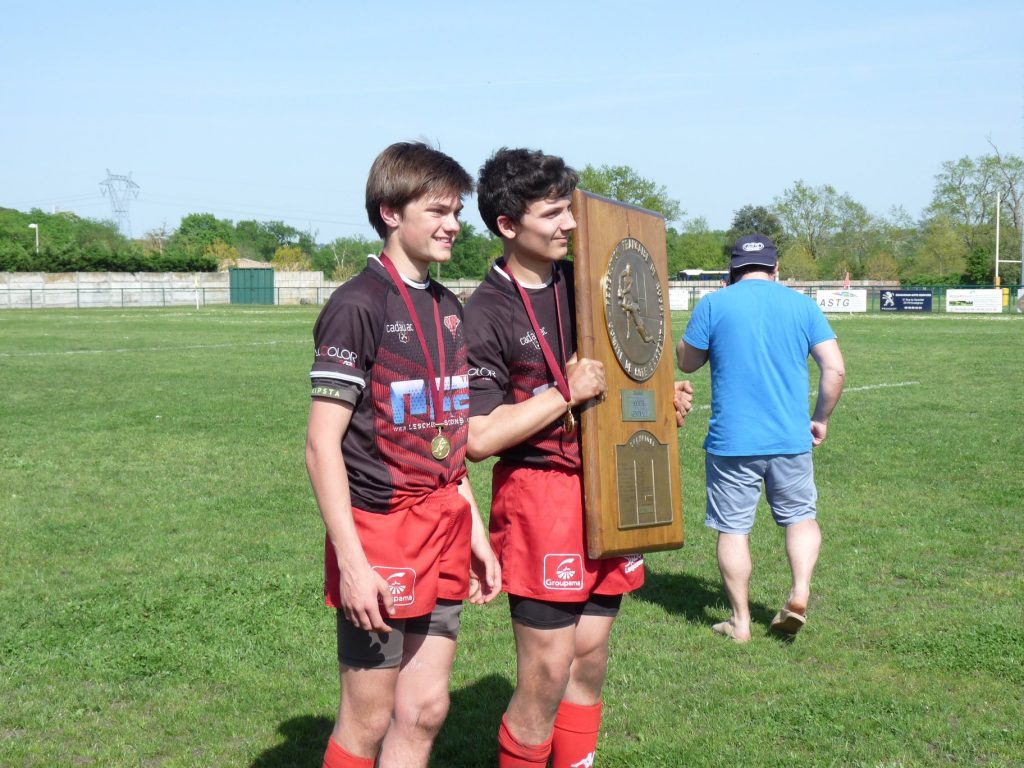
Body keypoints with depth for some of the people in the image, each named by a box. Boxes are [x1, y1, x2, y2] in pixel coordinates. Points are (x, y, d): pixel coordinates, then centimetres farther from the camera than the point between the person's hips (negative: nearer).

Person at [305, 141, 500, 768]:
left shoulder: (449, 308, 12)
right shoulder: (359, 305, -12)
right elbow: (322, 444, -15)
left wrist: (475, 533, 15)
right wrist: (352, 562, -19)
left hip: (445, 530, 7)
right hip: (380, 530, -7)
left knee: (425, 710, 12)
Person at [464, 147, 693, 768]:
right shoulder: (487, 314, -11)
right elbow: (479, 438, -16)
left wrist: (662, 400, 6)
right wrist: (568, 394, -16)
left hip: (605, 487, 7)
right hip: (538, 494, -7)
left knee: (589, 665, 12)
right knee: (547, 676, -4)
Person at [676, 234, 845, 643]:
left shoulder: (713, 304, -2)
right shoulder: (802, 304, 4)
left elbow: (686, 361, 7)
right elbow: (835, 368, 0)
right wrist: (820, 419, 12)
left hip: (731, 441, -2)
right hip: (791, 440, 2)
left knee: (733, 529, 8)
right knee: (801, 516, 19)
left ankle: (740, 622, 14)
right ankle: (800, 592, 1)